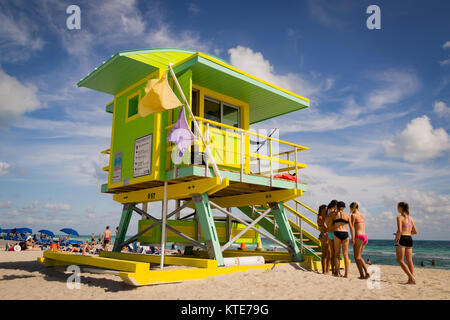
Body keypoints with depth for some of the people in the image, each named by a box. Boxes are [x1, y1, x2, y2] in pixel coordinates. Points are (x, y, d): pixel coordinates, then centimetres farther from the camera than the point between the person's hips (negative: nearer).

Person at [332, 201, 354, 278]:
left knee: (337, 254, 6)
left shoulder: (334, 214, 6)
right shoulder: (347, 215, 10)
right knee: (345, 255, 5)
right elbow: (351, 227, 8)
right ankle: (346, 273, 1)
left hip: (337, 233, -2)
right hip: (345, 234, 2)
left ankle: (338, 273, 3)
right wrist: (352, 238, 12)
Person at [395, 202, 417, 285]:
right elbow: (415, 231, 15)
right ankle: (411, 280, 8)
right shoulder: (410, 218, 12)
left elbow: (399, 230, -19)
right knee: (409, 261, 8)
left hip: (402, 239, -7)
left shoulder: (399, 217, -9)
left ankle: (411, 278, -9)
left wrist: (396, 238, -4)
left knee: (400, 260, -1)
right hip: (409, 239, 7)